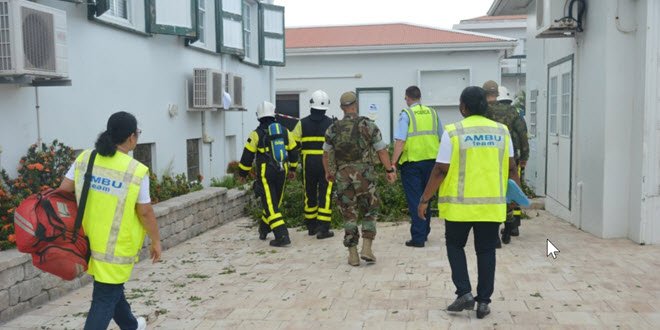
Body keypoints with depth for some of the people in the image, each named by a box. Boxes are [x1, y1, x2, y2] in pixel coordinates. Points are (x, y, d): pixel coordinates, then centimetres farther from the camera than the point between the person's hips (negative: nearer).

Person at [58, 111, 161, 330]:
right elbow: (145, 212, -11)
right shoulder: (136, 171, -16)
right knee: (105, 298, 4)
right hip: (117, 246, -6)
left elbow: (62, 192, 0)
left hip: (89, 240, 7)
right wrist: (156, 241, 2)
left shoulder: (84, 159, -1)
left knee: (111, 287, 25)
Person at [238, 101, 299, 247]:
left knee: (270, 205, -3)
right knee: (274, 202, 19)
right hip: (281, 172, 5)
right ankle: (263, 230, 36)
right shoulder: (284, 131, 5)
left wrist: (242, 173, 6)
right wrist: (292, 169, 26)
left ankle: (282, 236, -12)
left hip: (265, 174, -5)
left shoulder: (257, 133, -8)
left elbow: (247, 155, -6)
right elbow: (293, 151, 13)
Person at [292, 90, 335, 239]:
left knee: (310, 194, 14)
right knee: (325, 195, 0)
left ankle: (311, 226, 24)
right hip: (326, 163, -2)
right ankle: (323, 228, -5)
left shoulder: (302, 123, 2)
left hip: (308, 163, 2)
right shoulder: (331, 124, -3)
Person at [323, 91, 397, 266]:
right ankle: (367, 248, 3)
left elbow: (326, 154, 14)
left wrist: (328, 172, 30)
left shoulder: (332, 129, 4)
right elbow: (382, 151, -1)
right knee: (370, 212, 13)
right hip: (365, 175, -1)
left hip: (342, 177, 2)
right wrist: (390, 170, 10)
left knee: (349, 216, 9)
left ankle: (353, 255, 10)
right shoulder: (369, 126, -3)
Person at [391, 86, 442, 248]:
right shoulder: (432, 113, 8)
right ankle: (425, 233, 29)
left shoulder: (406, 114, -7)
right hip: (431, 160, 5)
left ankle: (418, 237, 1)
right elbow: (441, 139, 12)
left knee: (414, 200, 1)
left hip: (412, 161, -5)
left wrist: (393, 163, -13)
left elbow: (400, 141, -15)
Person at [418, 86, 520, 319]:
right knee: (486, 251, 12)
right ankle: (483, 302, 15)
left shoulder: (453, 132, -9)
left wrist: (425, 200, -2)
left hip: (460, 204, -3)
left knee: (455, 246, 16)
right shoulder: (501, 131, 3)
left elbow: (440, 170, -10)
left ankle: (464, 293, 7)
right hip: (492, 204, 3)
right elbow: (511, 168, 8)